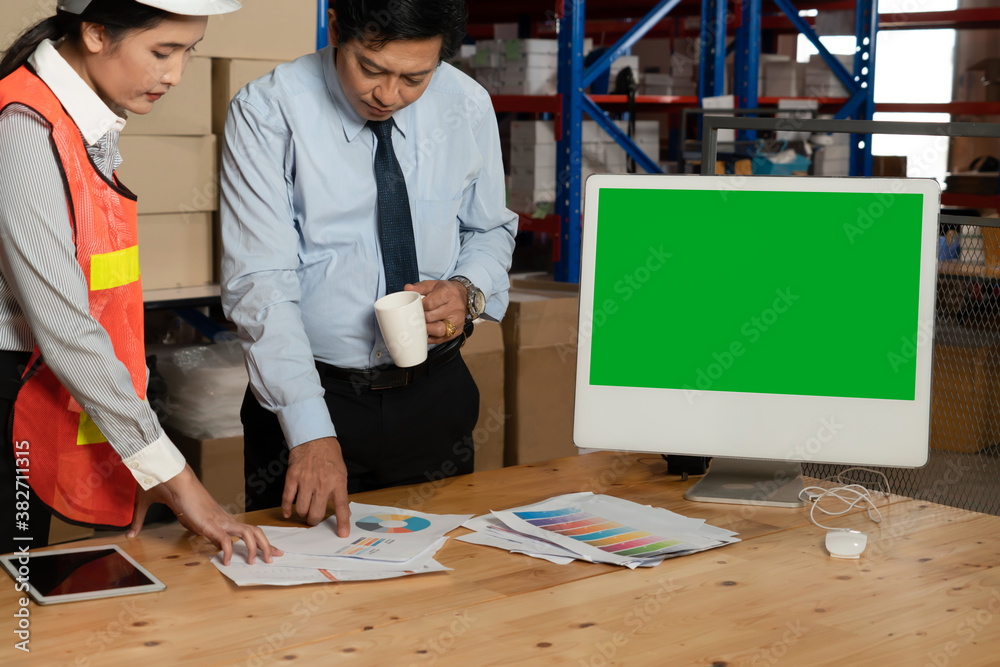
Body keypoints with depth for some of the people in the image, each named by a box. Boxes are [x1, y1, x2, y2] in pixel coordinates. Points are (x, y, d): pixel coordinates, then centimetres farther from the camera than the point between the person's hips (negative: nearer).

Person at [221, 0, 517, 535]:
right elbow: (260, 285, -20)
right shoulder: (267, 113, -14)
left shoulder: (468, 107, -4)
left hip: (435, 396, 3)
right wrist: (310, 431, -28)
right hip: (307, 396, -3)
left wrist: (468, 290, -11)